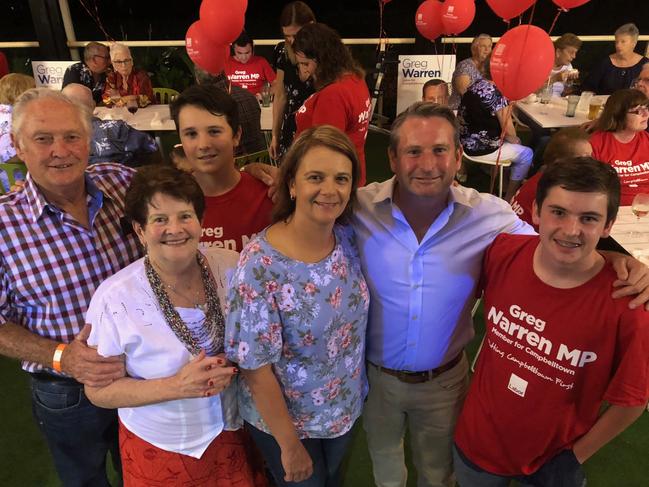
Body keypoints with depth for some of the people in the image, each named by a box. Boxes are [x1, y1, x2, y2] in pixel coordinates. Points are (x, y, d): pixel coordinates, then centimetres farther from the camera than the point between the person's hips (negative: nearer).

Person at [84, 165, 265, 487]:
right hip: (158, 448, -2)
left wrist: (233, 367, -21)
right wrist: (176, 386, -27)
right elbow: (98, 391, -13)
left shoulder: (231, 267, -13)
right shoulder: (114, 298, -20)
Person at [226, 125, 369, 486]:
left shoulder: (348, 238, -13)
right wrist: (290, 444, -14)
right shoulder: (260, 264, -30)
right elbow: (255, 366, -23)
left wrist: (357, 386, 2)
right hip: (285, 418, -5)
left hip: (346, 406, 5)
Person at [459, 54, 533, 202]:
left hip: (467, 142, 9)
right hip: (480, 148, -9)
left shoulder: (477, 85, 4)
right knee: (526, 154, 4)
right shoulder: (496, 94, -22)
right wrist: (515, 139, 5)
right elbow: (508, 132, -16)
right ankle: (509, 198, 13)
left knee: (516, 143, 26)